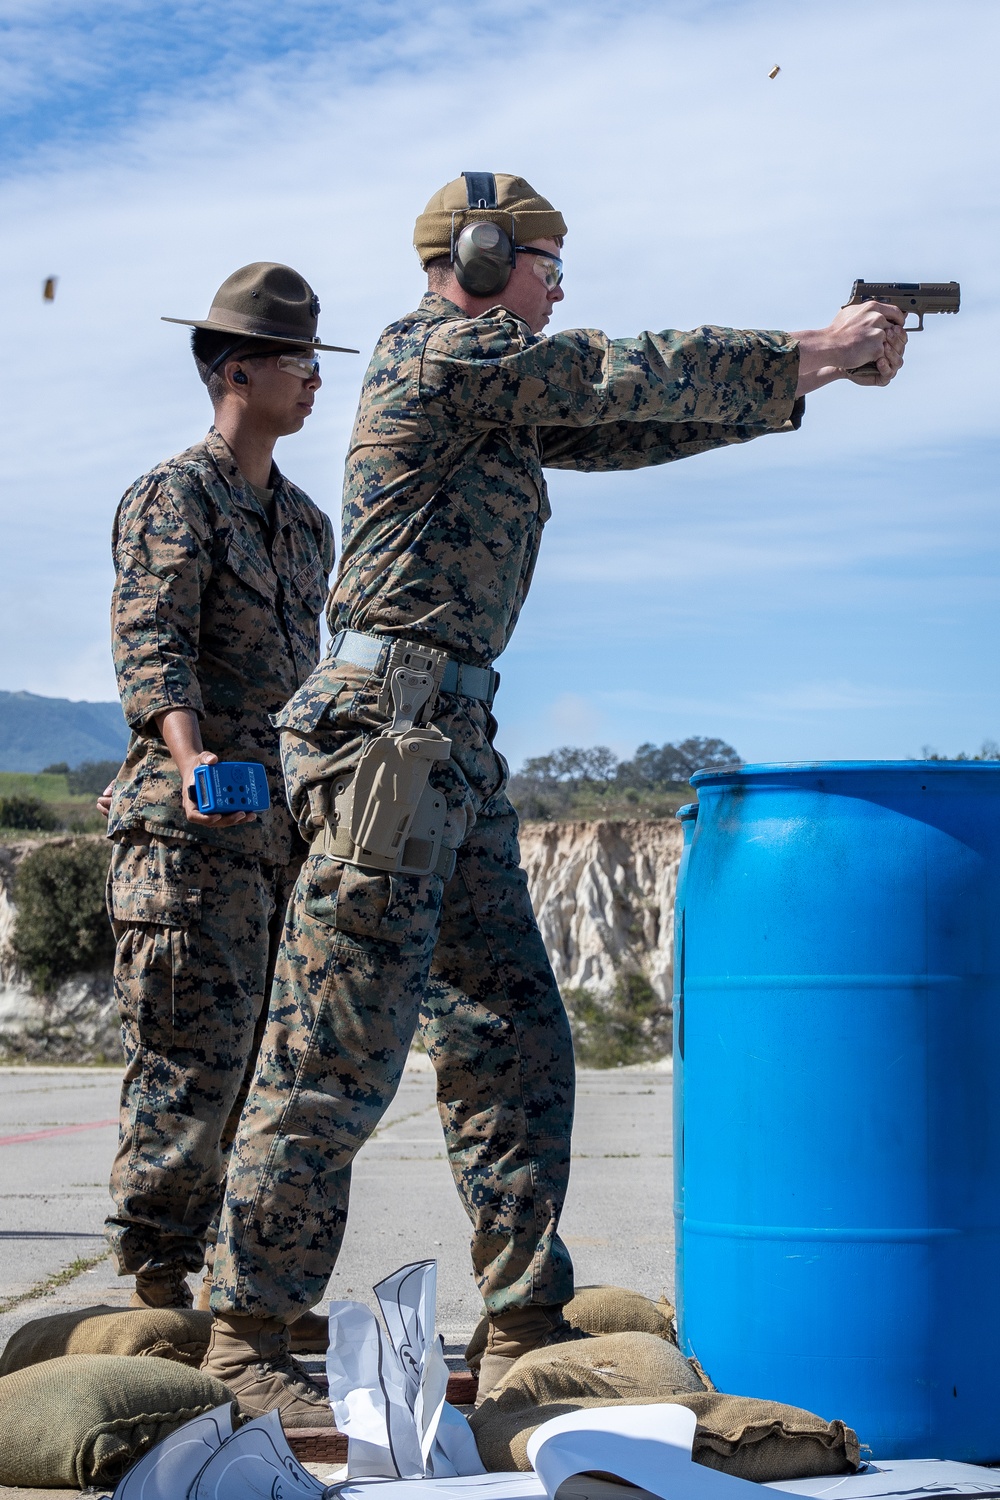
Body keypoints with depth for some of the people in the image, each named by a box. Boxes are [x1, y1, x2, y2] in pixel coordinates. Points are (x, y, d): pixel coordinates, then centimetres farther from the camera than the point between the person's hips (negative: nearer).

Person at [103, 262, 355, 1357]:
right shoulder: (173, 499, -4)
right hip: (193, 827, -8)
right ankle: (155, 1285, -1)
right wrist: (192, 759, -34)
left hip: (288, 825, 8)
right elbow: (150, 647, -17)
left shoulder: (306, 523, 21)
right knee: (193, 1058, -9)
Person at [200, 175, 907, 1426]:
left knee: (511, 1041, 9)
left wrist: (797, 385, 19)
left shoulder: (491, 391, 23)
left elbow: (620, 433, 24)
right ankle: (245, 1344, 0)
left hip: (452, 751, 10)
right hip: (390, 725, -10)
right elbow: (637, 378, -5)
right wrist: (808, 356, 3)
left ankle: (525, 1334, 14)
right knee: (335, 1059, -8)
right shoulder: (441, 349, -5)